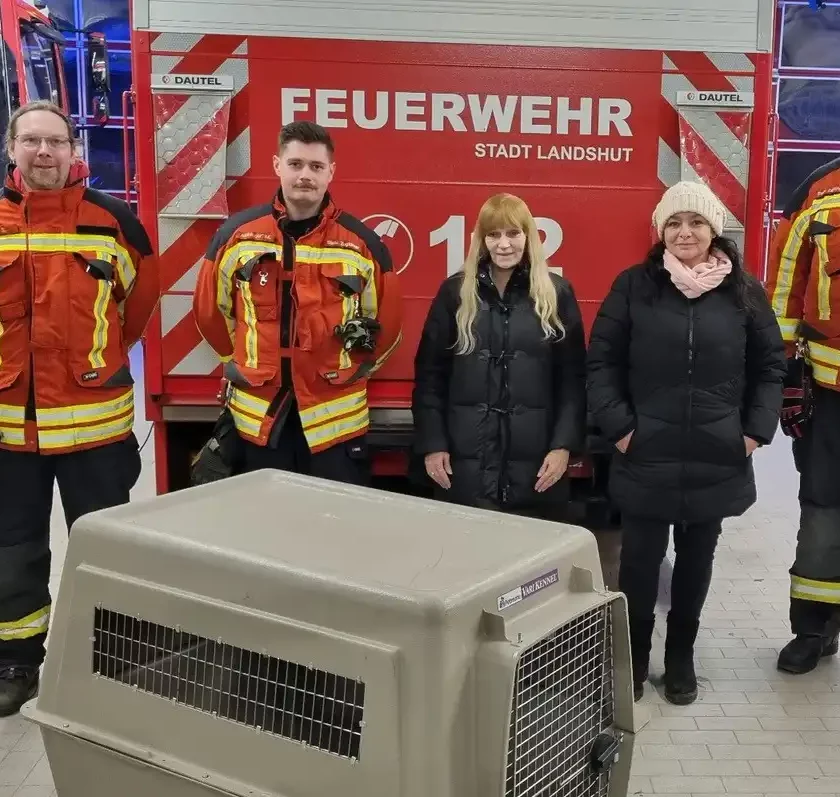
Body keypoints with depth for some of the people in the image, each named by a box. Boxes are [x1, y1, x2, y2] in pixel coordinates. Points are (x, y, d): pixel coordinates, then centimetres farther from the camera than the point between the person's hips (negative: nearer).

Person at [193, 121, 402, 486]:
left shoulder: (362, 243, -3)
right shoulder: (237, 234, -1)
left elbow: (386, 323, 8)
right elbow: (211, 310, 11)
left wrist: (350, 371, 8)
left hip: (335, 417, -1)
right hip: (257, 415, 1)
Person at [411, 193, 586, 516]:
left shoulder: (557, 293, 3)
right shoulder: (455, 292, 3)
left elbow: (573, 378, 2)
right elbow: (429, 374, 4)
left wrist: (564, 444, -6)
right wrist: (432, 443, -2)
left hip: (534, 464, 0)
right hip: (465, 463, 0)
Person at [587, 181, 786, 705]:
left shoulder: (743, 291, 2)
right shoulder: (635, 286, -2)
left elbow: (771, 366, 8)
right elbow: (602, 360, -1)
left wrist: (757, 431, 1)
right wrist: (618, 427, -7)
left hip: (716, 460, 2)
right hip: (646, 458, -1)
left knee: (696, 560, 13)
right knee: (640, 561, 5)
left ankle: (681, 656, 31)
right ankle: (633, 658, 24)